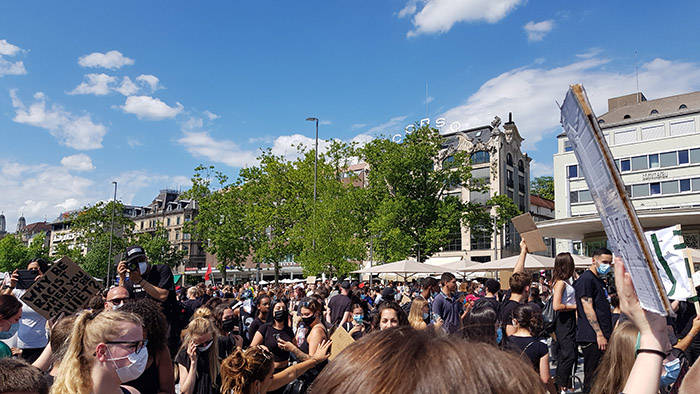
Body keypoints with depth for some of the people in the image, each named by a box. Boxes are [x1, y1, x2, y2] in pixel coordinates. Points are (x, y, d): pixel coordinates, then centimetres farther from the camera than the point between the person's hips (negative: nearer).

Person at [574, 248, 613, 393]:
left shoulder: (599, 280, 19)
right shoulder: (586, 279, -12)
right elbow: (588, 309, -17)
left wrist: (609, 333, 22)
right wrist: (599, 334, -19)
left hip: (602, 337, 10)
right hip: (592, 338, -10)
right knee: (592, 377, -5)